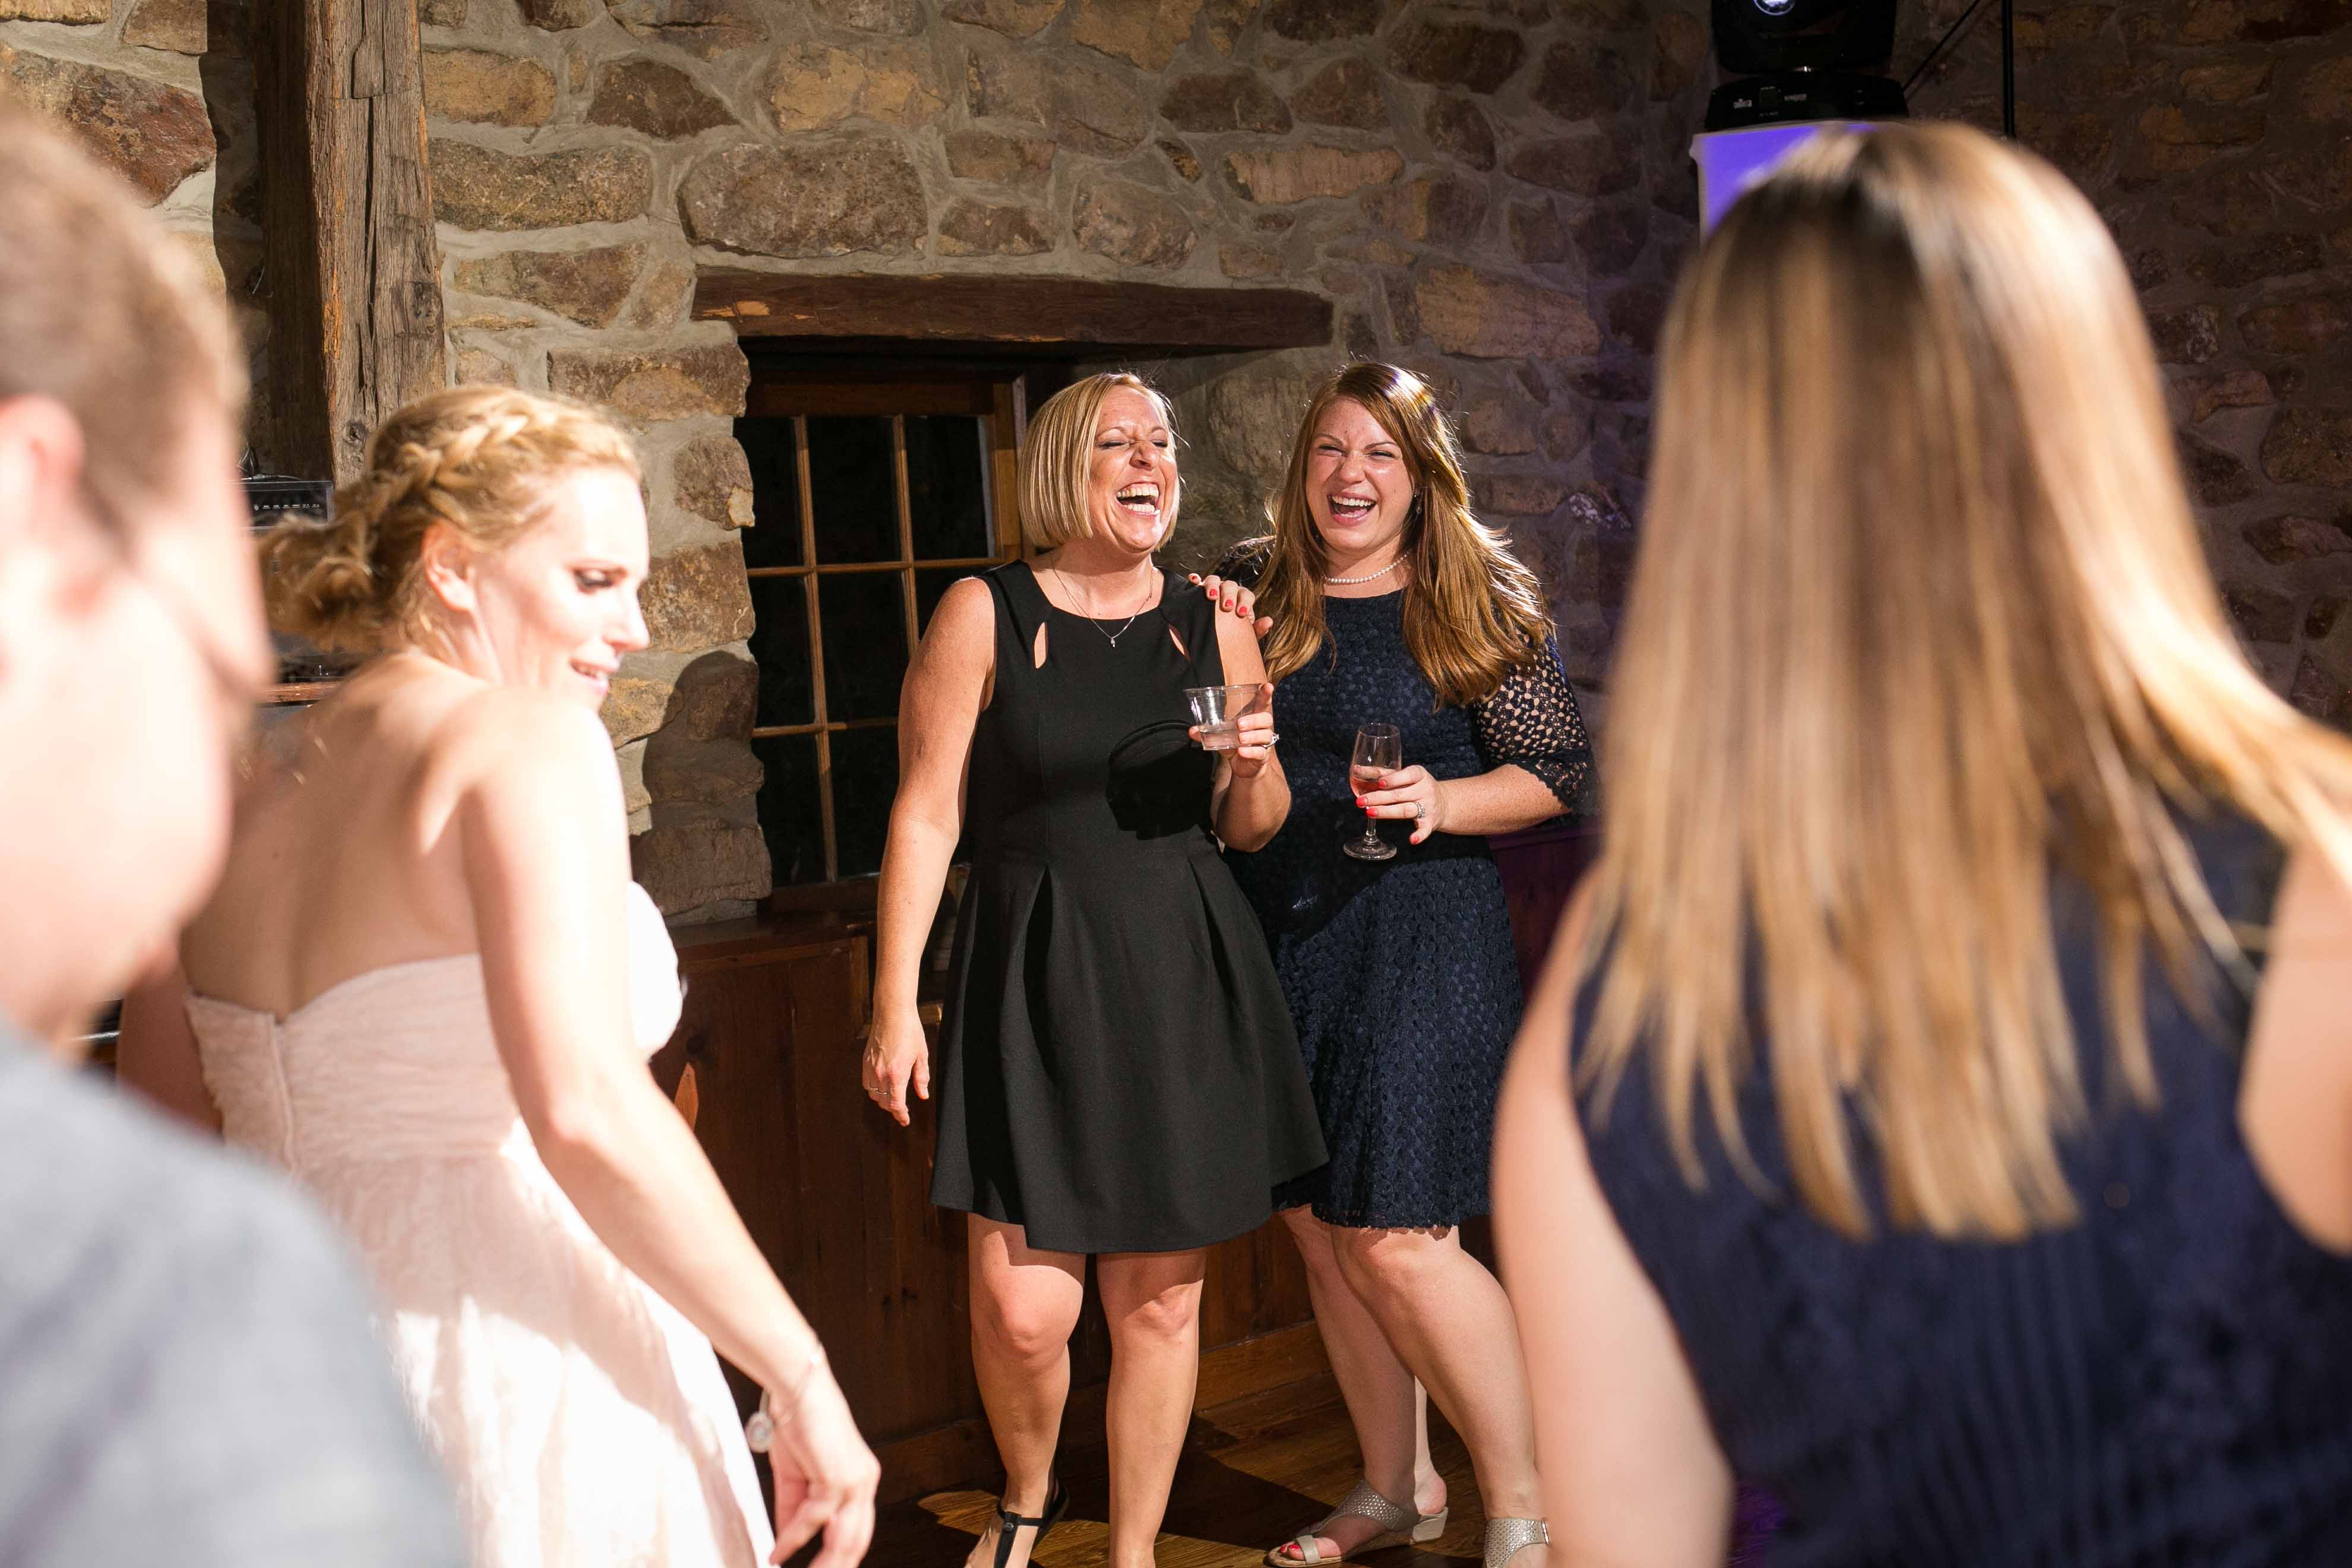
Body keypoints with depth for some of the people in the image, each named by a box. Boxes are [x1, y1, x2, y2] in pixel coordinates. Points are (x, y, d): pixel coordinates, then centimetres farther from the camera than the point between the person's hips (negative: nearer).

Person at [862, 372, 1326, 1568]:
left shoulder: (1213, 627, 8)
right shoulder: (985, 616, -2)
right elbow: (926, 815, -4)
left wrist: (1254, 768, -8)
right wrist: (895, 1002, -8)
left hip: (1184, 983, 3)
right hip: (1033, 983, -3)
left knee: (1161, 1295, 7)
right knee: (1022, 1309, -6)